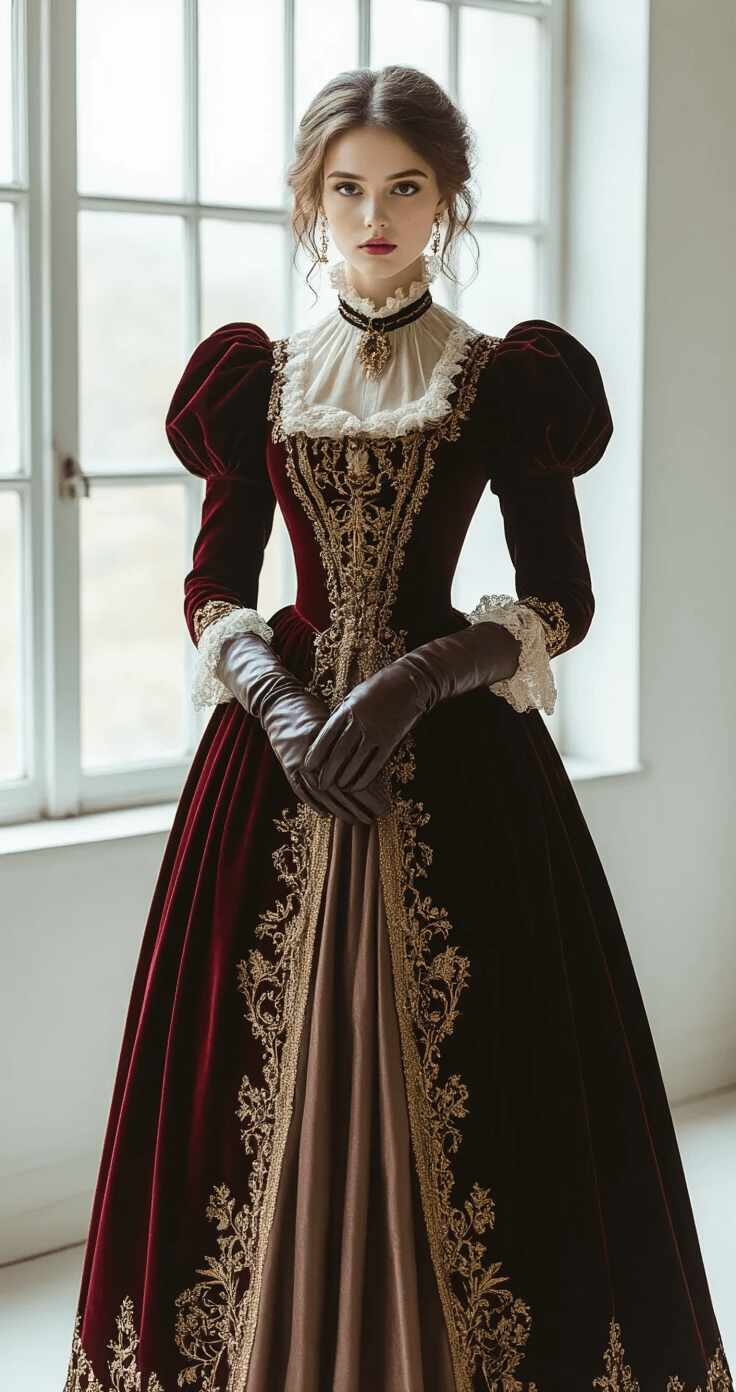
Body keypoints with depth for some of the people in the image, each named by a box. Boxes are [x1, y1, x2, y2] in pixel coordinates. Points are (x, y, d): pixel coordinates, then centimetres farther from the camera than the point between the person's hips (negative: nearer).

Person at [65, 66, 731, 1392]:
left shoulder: (503, 379, 2)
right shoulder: (261, 377, 10)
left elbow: (562, 600, -1)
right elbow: (213, 590, 8)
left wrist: (414, 680, -16)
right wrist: (280, 704, -12)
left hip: (457, 765, -2)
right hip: (277, 748, 3)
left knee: (458, 1100, -2)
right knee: (263, 1091, 4)